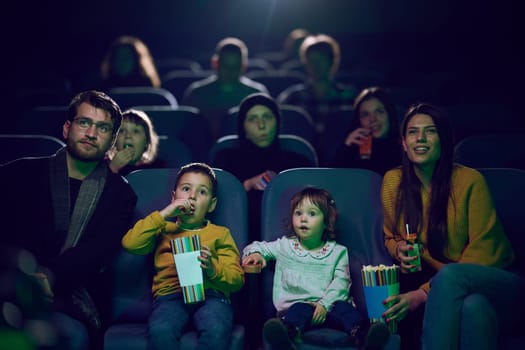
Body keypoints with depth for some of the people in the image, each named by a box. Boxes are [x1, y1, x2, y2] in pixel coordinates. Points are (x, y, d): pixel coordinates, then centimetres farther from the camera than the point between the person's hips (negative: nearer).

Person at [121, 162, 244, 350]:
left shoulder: (220, 233, 23)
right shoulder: (164, 229, 26)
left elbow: (237, 280, 12)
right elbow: (130, 244, 6)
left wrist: (212, 269, -9)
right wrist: (163, 214, 2)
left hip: (210, 293, 0)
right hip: (170, 293, 0)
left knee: (217, 330, -36)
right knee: (159, 331, -35)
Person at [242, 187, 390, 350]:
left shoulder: (337, 251, 14)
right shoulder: (285, 246, 19)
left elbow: (340, 282, 4)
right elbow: (258, 247, 22)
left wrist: (324, 304, -13)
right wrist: (255, 253, -5)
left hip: (329, 305, 1)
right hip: (296, 303, -1)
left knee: (344, 308, -31)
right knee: (300, 310, -35)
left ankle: (363, 336, -59)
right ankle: (286, 334, -67)